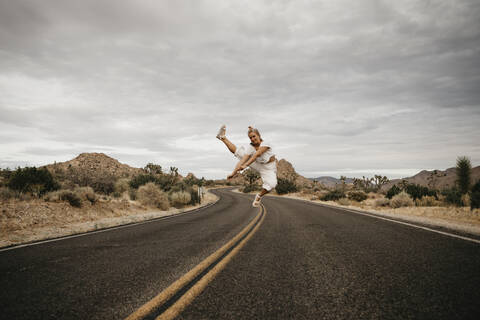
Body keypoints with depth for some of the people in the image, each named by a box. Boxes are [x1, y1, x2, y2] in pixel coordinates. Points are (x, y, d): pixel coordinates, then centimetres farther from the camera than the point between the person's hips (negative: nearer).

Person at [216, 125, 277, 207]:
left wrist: (245, 165, -51)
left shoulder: (265, 144, -28)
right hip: (258, 164, 4)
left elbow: (256, 155, -40)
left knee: (271, 183, -33)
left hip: (269, 168, -3)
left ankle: (259, 196, -5)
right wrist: (234, 172, -34)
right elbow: (242, 160, -24)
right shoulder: (251, 147, -16)